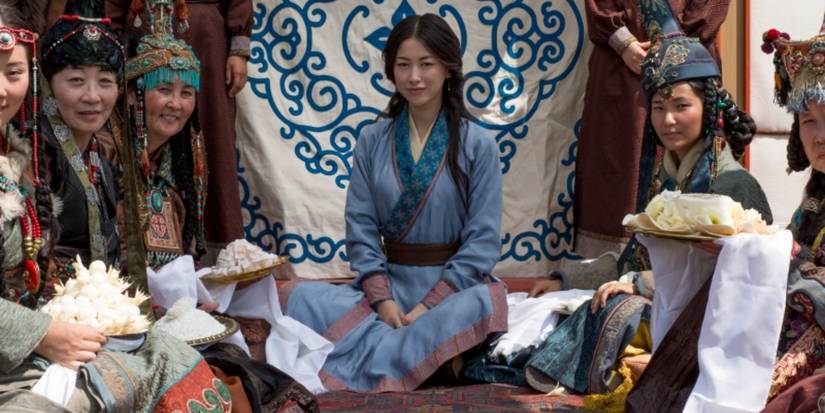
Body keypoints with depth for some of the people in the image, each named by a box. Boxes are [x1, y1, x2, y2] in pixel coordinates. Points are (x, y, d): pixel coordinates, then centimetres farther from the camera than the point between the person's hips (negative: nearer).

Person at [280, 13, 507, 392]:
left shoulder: (478, 146, -3)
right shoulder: (372, 141, 4)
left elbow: (482, 240, -7)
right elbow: (361, 229, 1)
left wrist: (429, 306, -17)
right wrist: (382, 299, -15)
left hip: (454, 286, -2)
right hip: (389, 282, 3)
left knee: (480, 306, -38)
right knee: (303, 297, -23)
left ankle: (361, 366, -26)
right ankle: (427, 352, -26)